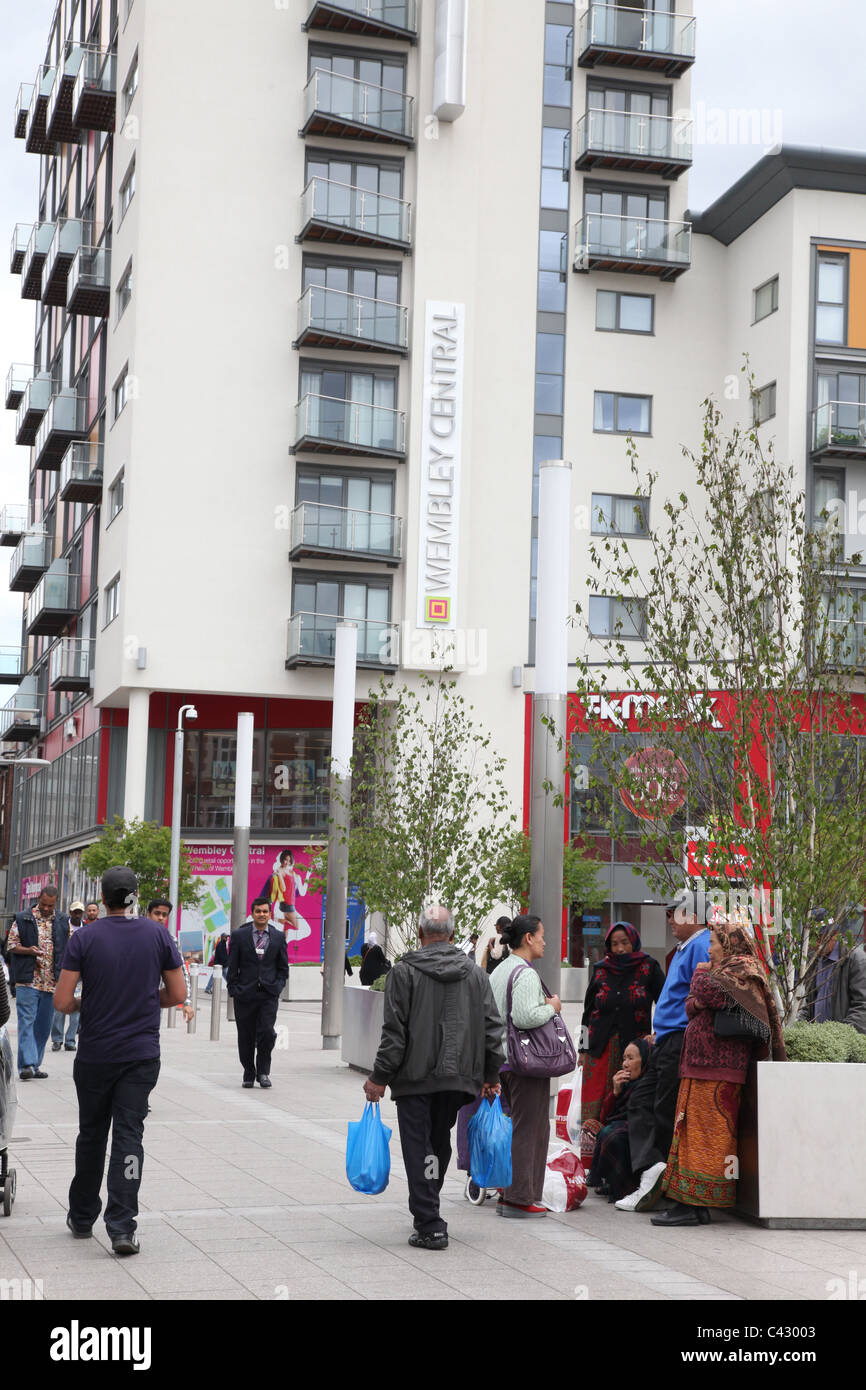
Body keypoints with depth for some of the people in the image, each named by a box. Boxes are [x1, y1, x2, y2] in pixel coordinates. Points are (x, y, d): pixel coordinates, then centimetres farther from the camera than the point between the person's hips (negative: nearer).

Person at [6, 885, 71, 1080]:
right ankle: (27, 1064, -14)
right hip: (28, 981, -3)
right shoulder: (23, 919, 2)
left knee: (44, 1025, 7)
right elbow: (11, 945, 5)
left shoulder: (63, 922, 10)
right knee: (26, 1021, -10)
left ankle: (35, 1064, 15)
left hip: (52, 982, 3)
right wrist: (29, 951, -14)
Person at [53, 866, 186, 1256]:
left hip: (95, 1055, 0)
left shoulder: (85, 937, -6)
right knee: (128, 1136, -1)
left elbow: (62, 1001, -9)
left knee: (91, 1135, 15)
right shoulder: (157, 934, -2)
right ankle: (121, 1227, -10)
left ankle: (82, 1217, 29)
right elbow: (177, 994, 1)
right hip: (141, 1054, 0)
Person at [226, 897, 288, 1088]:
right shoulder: (240, 935, 3)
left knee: (267, 1032, -13)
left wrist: (278, 986, 1)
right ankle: (249, 1074, 19)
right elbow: (232, 966, 4)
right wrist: (233, 990, -2)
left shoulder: (278, 937, 7)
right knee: (246, 1037, 4)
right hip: (245, 994, 0)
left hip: (269, 994, 0)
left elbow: (283, 967, 13)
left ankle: (263, 1072, 3)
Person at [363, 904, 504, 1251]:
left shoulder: (404, 972, -6)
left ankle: (430, 1226, -6)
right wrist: (491, 1075, 13)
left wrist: (380, 1076, -5)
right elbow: (492, 1028, 6)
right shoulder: (475, 973, 7)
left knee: (418, 1149, -1)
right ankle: (427, 1213, 29)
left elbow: (395, 1031, -10)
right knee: (440, 1144, 18)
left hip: (416, 1076, -4)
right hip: (458, 1077, 5)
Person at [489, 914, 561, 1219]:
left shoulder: (498, 971, 16)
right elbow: (525, 1016, -26)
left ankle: (507, 1194, 19)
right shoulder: (525, 974, -15)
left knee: (513, 1127, 16)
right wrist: (551, 1007, -11)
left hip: (502, 1059, 10)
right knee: (530, 1129, -4)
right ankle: (520, 1198, -3)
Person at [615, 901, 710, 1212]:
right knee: (640, 1102, 4)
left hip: (681, 1043, -11)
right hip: (667, 1043, 11)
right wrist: (659, 1035, 24)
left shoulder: (701, 947, -13)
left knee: (665, 1112, -6)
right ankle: (649, 1166, -7)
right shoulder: (684, 948, 20)